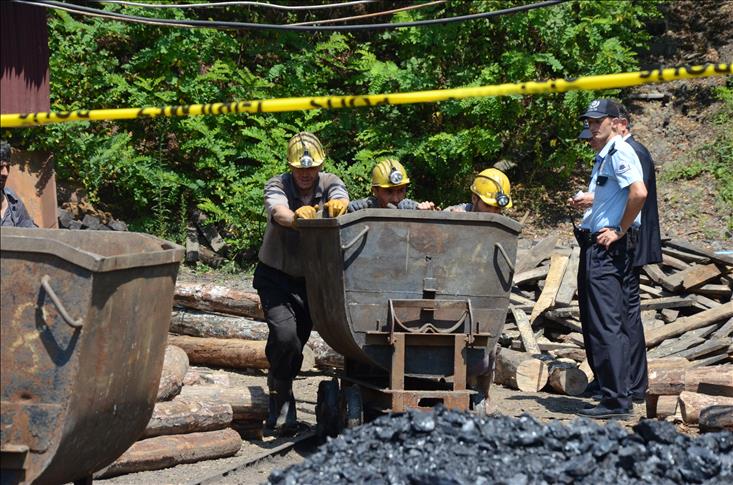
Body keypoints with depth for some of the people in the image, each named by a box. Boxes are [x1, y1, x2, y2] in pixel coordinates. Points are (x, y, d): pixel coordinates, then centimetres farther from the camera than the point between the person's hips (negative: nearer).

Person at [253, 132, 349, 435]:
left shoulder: (330, 184, -7)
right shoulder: (277, 185, -14)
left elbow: (342, 201, -30)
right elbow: (279, 213, -36)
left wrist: (337, 206, -56)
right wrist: (296, 217, -60)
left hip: (311, 279, 2)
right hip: (276, 276, -2)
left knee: (295, 344, 5)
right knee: (285, 336, -22)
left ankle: (279, 395, 31)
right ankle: (282, 396, 1)